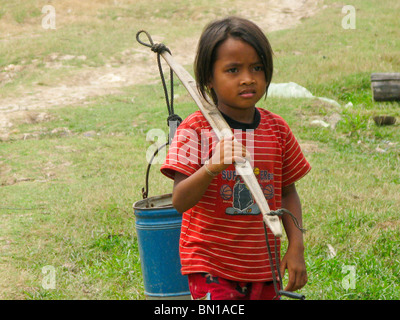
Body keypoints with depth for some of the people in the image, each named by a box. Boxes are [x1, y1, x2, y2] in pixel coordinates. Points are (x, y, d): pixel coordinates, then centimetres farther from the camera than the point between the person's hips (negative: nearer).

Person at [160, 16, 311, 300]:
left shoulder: (277, 130, 3)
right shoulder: (195, 130, -10)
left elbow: (288, 192, 13)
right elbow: (179, 202, -18)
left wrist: (296, 248, 4)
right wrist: (212, 168, -35)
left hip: (263, 264, 4)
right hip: (210, 265, -4)